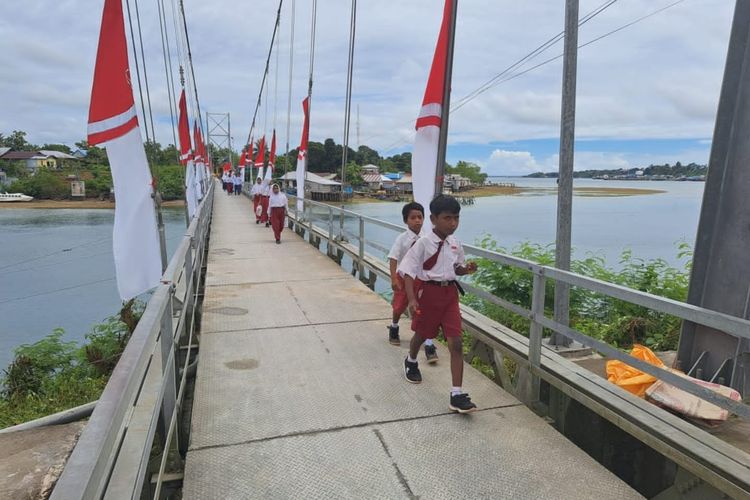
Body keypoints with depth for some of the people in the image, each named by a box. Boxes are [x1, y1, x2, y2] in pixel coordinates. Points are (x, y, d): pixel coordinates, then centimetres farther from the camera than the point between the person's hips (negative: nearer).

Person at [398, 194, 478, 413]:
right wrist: (412, 299, -25)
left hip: (450, 293, 3)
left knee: (456, 343, -6)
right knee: (421, 334, 21)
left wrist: (466, 269, -6)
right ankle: (411, 361, 54)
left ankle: (457, 395, -1)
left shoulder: (455, 244, 1)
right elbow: (408, 271, -16)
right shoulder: (423, 243, -15)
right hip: (428, 292, -3)